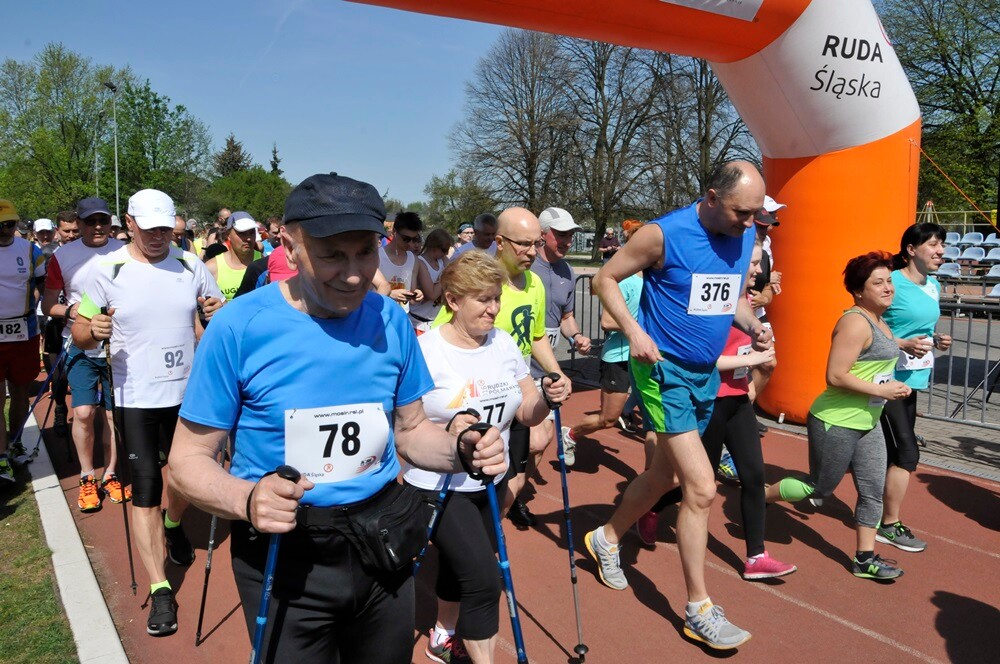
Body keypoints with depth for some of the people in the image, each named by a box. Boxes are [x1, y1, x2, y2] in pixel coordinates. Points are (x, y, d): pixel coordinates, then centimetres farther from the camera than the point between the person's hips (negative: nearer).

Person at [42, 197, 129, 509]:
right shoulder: (63, 256, -1)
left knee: (113, 414, 8)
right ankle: (87, 478, 11)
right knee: (83, 412, -8)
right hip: (81, 346, 0)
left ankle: (109, 476, 24)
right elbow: (48, 305, 4)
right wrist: (71, 310, -15)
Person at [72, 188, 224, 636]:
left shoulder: (191, 265, -1)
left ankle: (173, 525, 51)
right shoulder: (107, 271, -6)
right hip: (135, 398, -2)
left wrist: (220, 314, -15)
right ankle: (160, 589, 5)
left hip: (186, 392, 3)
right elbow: (79, 333, 0)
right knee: (145, 488, -3)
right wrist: (92, 331, -24)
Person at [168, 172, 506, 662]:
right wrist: (246, 500, -30)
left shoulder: (391, 321, -4)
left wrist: (460, 452, -13)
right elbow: (189, 458, -10)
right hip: (284, 558, -4)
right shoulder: (238, 327, -16)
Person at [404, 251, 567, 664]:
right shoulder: (425, 351, -18)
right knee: (484, 580, -12)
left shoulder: (504, 343, 1)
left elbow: (526, 413, 6)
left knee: (460, 567, 22)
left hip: (490, 483, 6)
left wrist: (547, 399, -14)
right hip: (438, 486, -6)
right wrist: (448, 431, -35)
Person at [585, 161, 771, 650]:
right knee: (701, 488, -11)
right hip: (663, 370, -7)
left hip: (707, 373, 8)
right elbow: (605, 278, -9)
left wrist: (752, 325, -3)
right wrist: (633, 331, -21)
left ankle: (606, 540, 44)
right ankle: (699, 611, 5)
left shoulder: (745, 237, 3)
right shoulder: (664, 234, -17)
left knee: (663, 474, 19)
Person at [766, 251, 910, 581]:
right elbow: (835, 376, -25)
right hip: (835, 423, -9)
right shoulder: (855, 322, -19)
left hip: (867, 423, 9)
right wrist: (880, 390, -21)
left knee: (873, 491, 8)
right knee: (819, 489, 4)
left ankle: (864, 559, 19)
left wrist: (892, 387, 11)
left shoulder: (879, 323, 12)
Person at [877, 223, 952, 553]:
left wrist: (936, 340, 5)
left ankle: (879, 514, 29)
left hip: (912, 378, 9)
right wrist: (904, 345, -25)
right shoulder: (892, 283, -15)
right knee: (906, 452, -7)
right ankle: (889, 526, 7)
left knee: (892, 452, 15)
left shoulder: (933, 286, 12)